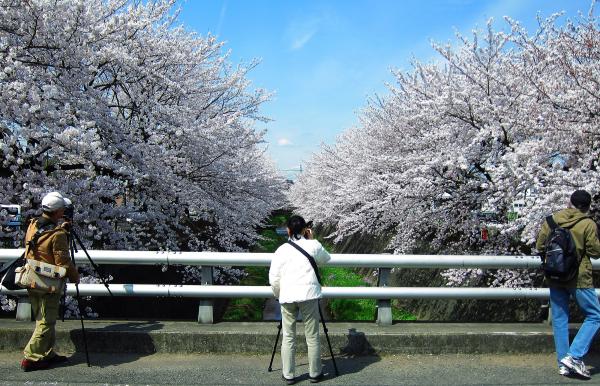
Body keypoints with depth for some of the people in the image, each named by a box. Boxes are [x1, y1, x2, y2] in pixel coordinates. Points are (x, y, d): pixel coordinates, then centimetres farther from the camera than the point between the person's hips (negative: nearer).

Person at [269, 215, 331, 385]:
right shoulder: (313, 245, 3)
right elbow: (326, 259, 23)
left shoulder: (281, 250, 6)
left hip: (287, 296, 1)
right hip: (309, 294, -1)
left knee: (288, 337, 10)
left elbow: (274, 278, 4)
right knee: (312, 337, 8)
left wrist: (279, 295, 20)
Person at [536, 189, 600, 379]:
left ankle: (563, 364, 14)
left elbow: (540, 246, 3)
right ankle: (574, 356, -3)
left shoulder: (552, 219, 1)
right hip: (579, 278, -4)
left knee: (559, 319, 11)